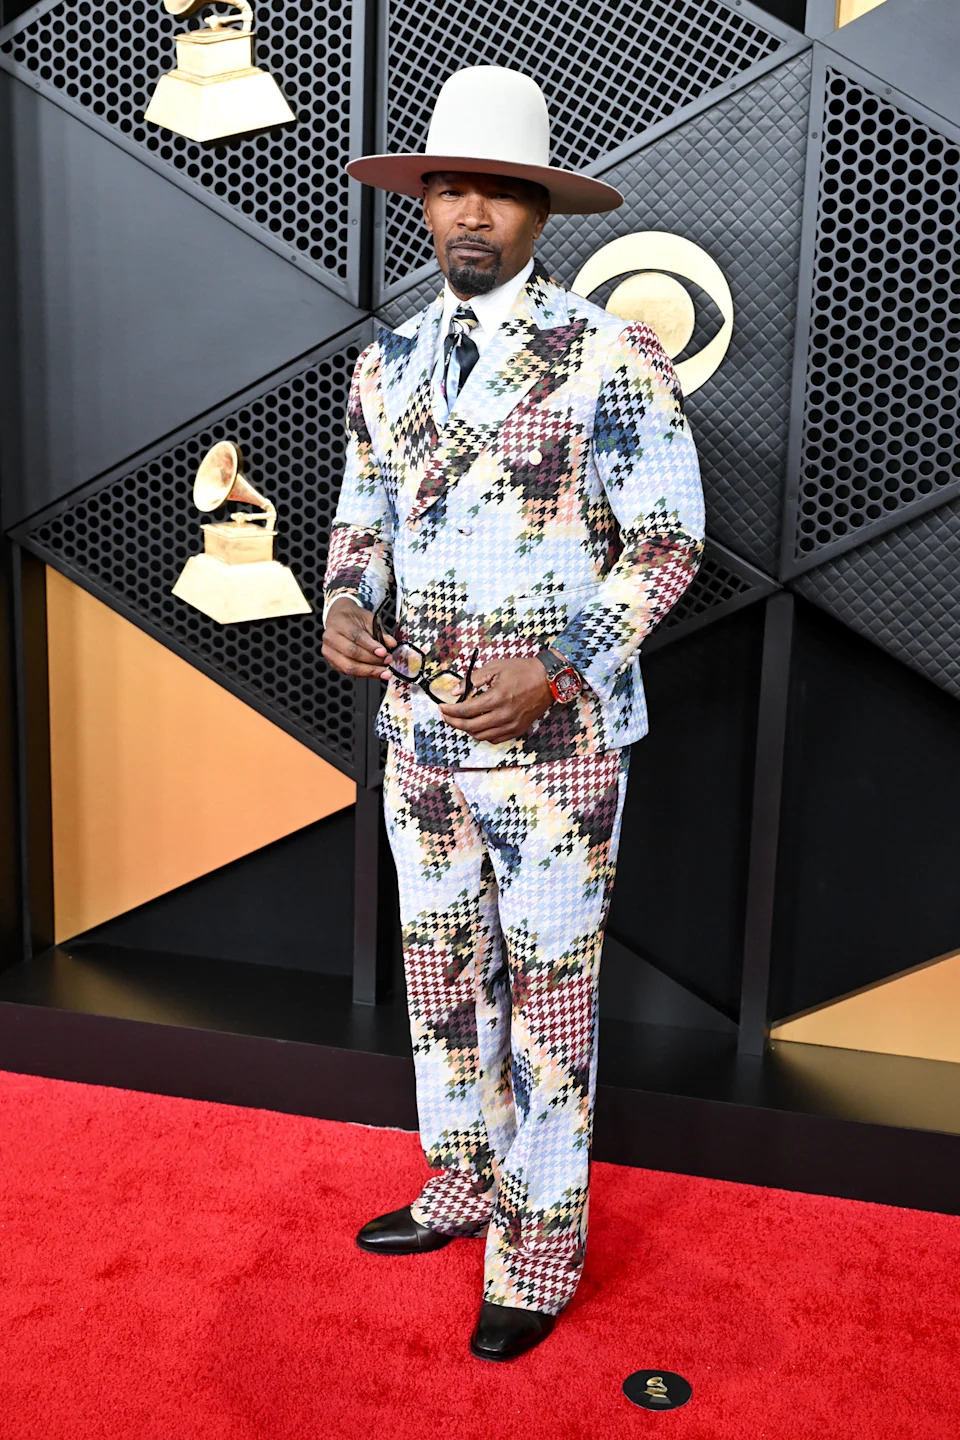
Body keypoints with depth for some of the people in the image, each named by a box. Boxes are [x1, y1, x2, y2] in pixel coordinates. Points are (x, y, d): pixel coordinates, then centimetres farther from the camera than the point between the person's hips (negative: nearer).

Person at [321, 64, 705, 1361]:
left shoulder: (613, 357, -8)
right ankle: (462, 1186, 38)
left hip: (555, 742, -5)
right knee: (441, 973, 17)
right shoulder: (386, 366, 9)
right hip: (420, 733, 6)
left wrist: (558, 668, -20)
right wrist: (347, 600, -6)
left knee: (546, 989, 4)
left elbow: (668, 540, -8)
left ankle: (540, 1245, 24)